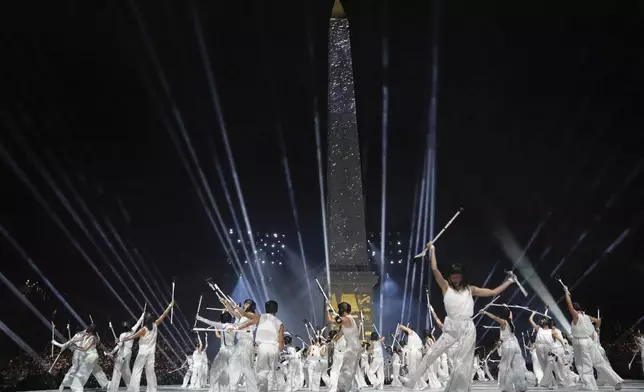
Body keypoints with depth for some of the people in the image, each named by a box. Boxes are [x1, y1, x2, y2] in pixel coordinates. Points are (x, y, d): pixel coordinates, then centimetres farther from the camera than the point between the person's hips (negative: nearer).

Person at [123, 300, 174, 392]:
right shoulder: (155, 325, -1)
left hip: (143, 352, -5)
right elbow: (163, 315, 5)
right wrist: (170, 306, 12)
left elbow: (133, 337, -10)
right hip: (151, 353, 5)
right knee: (150, 371, 7)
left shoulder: (144, 329, -13)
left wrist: (122, 340, -2)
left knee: (137, 370, -5)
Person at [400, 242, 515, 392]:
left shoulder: (470, 289, 9)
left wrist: (509, 281, 12)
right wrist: (432, 249, -2)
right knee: (431, 354, 0)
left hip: (467, 328, 0)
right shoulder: (446, 287, 5)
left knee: (462, 362, 2)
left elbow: (494, 292, 11)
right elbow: (435, 269, -6)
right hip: (451, 328, 0)